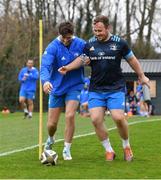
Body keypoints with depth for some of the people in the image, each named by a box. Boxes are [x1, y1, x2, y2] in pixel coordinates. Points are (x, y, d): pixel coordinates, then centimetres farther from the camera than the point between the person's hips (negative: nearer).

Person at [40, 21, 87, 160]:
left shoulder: (81, 44, -8)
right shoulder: (53, 47, -16)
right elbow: (45, 66, -27)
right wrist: (45, 80, -48)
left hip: (74, 87, 0)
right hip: (57, 88, 0)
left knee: (70, 116, -19)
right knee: (52, 123, 4)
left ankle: (67, 149, -2)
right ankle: (51, 139, 40)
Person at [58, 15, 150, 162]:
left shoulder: (119, 43, -3)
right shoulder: (90, 44, 3)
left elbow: (132, 59, 9)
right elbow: (82, 59, 13)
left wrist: (141, 76, 18)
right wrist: (68, 68, -3)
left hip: (116, 88, -3)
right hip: (96, 89, 3)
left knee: (118, 118, -15)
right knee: (96, 119, -10)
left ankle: (126, 146, 12)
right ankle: (109, 150, 7)